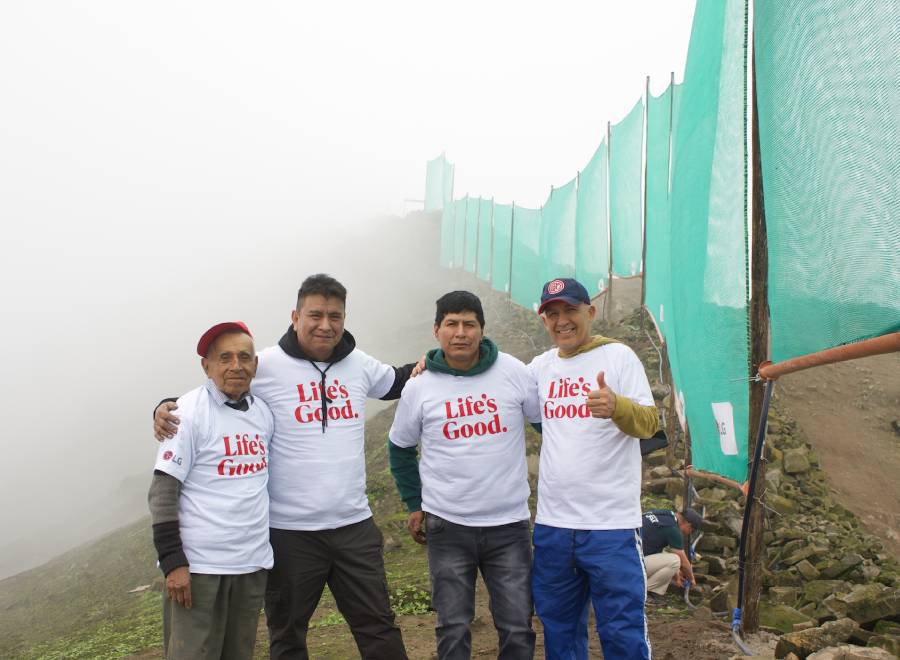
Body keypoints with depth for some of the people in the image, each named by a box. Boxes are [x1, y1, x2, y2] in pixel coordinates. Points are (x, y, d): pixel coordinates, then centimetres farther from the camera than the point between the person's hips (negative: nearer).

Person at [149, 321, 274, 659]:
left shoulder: (263, 412, 8)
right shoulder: (189, 412, -9)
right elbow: (162, 492, -11)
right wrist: (172, 562, -15)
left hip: (253, 564, 6)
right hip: (199, 567, -6)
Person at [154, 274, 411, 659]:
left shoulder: (358, 364, 4)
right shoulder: (267, 367, -10)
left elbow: (395, 382, 25)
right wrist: (166, 409, -20)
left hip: (354, 525, 3)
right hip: (290, 531, -3)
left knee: (378, 627, 13)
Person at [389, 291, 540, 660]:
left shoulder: (513, 372, -5)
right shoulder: (419, 387, -3)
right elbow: (400, 447, 12)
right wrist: (414, 505, 11)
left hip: (510, 524, 0)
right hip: (447, 528, 0)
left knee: (517, 628, 7)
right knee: (453, 629, 9)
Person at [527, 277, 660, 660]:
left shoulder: (618, 356, -5)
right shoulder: (541, 366, 9)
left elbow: (649, 423, -12)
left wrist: (617, 406, -36)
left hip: (611, 525, -5)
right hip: (551, 524, 5)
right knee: (559, 628, 16)